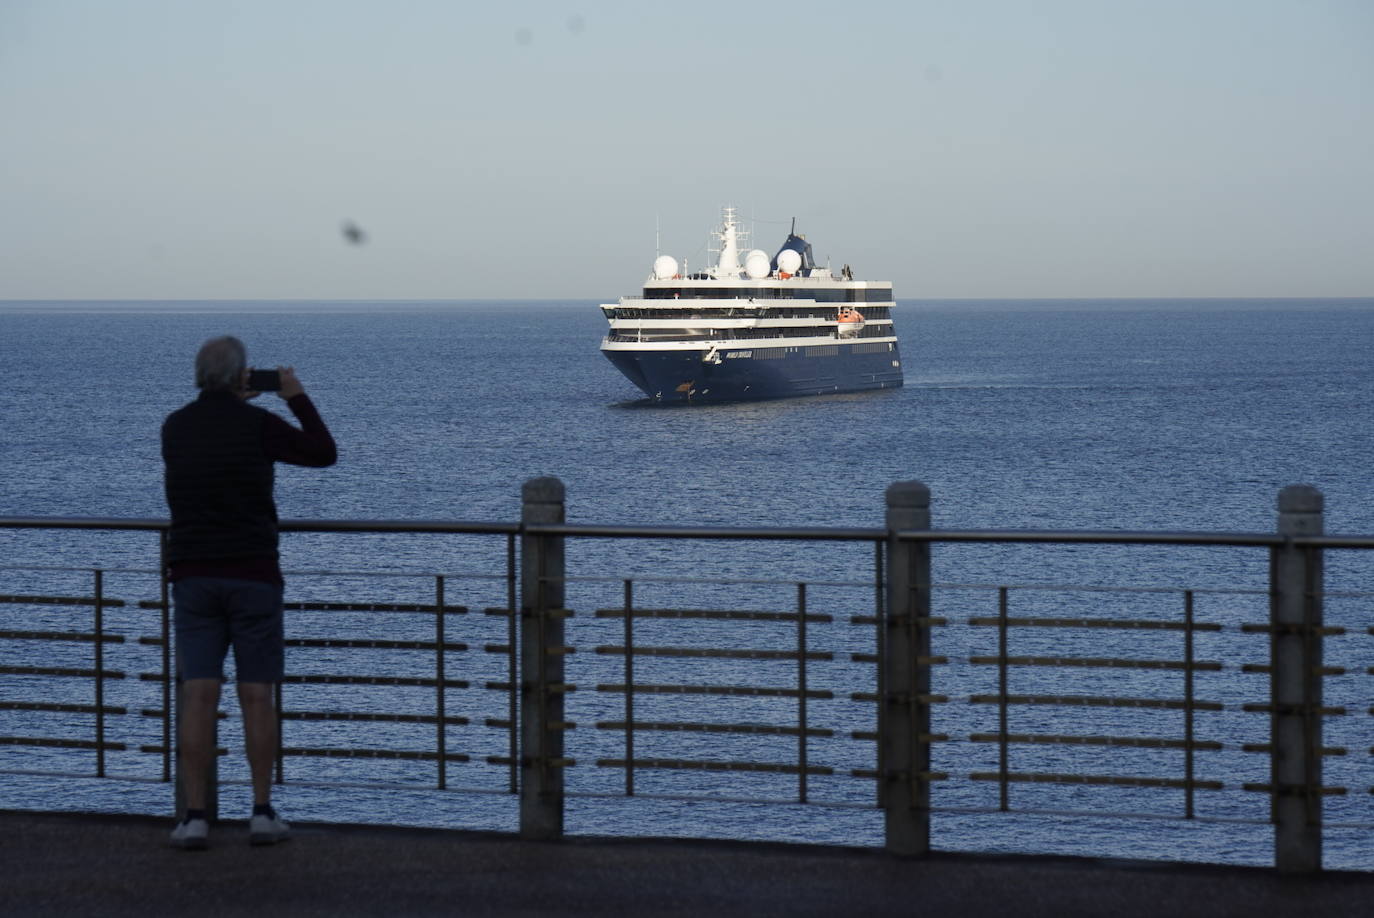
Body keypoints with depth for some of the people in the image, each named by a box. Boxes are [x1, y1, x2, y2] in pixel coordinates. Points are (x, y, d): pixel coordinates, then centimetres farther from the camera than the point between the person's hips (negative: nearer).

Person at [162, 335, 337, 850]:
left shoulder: (175, 427, 4)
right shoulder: (258, 425, -6)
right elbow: (324, 454, 6)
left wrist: (229, 405, 32)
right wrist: (298, 398, 17)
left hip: (193, 576, 2)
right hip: (253, 576, -2)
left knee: (198, 696, -2)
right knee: (256, 696, 6)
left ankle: (194, 818, -8)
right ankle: (262, 813, 7)